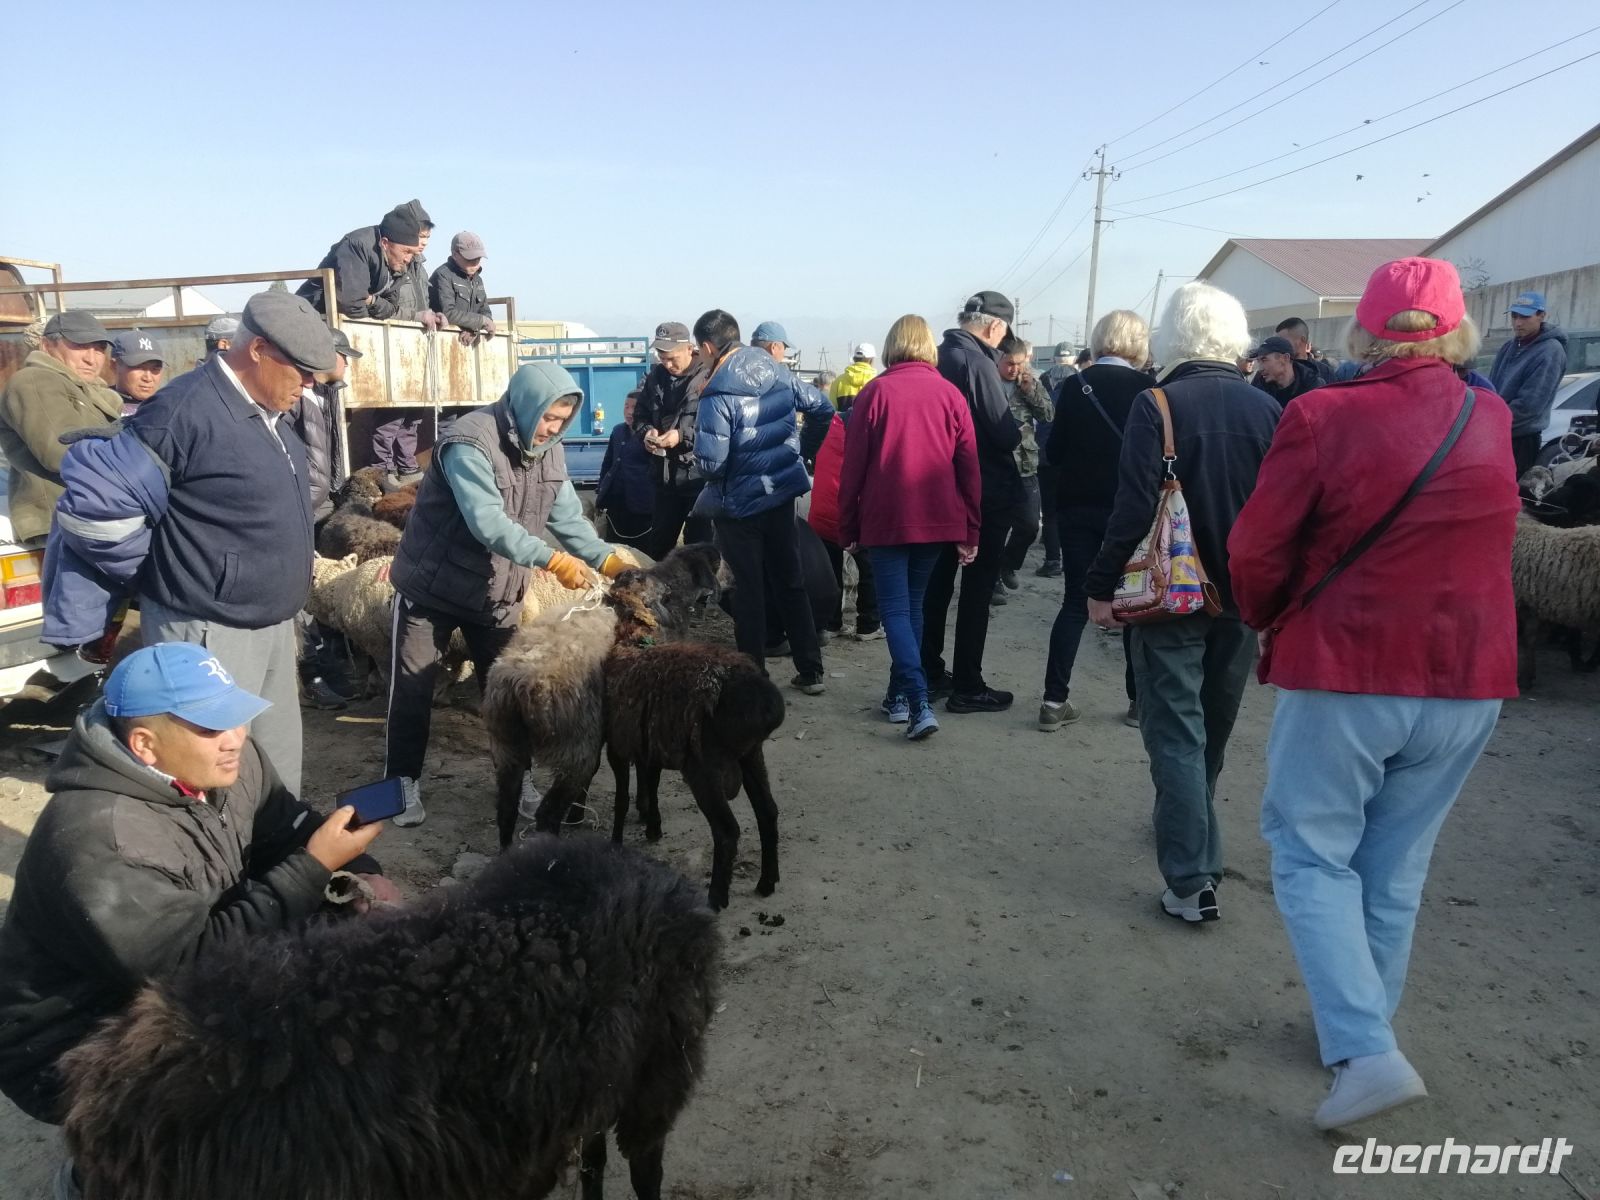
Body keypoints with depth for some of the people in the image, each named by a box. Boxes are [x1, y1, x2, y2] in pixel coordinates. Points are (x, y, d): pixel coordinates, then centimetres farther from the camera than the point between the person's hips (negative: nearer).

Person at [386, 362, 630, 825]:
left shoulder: (549, 450, -2)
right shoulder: (469, 442, -27)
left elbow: (568, 516, -5)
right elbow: (489, 523, -37)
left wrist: (609, 560, -20)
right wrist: (553, 560, -45)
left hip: (497, 592, 6)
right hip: (432, 584, -6)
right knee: (412, 687, 4)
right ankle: (403, 780, 19)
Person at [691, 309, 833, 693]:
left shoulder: (718, 395, -21)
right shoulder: (778, 372, -1)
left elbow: (710, 463, -24)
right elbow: (818, 403, 12)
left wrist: (698, 438, -2)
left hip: (740, 503, -6)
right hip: (782, 492, 6)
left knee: (749, 589, 6)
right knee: (790, 581, 15)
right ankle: (810, 671, 20)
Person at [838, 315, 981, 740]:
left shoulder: (874, 393, -5)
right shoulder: (950, 394, 2)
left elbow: (853, 466, -4)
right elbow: (969, 467, 3)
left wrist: (847, 526, 5)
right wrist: (971, 531, 9)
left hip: (886, 520, -3)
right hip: (937, 519, 3)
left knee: (895, 609, 0)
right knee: (913, 605, 17)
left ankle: (919, 702, -14)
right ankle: (899, 694, 23)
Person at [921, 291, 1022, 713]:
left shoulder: (938, 358, 8)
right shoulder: (977, 363, -18)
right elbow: (1006, 434, -20)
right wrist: (1016, 430, -1)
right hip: (986, 492, -8)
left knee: (938, 582, 14)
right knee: (977, 589, -1)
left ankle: (930, 674, 23)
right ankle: (967, 687, 4)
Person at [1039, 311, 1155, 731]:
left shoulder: (1074, 385, -3)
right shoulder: (1146, 389, -8)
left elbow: (1054, 449, -1)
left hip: (1078, 506, 2)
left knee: (1076, 602, 8)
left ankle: (1055, 701, 4)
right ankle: (1139, 700, 17)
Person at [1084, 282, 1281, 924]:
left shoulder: (1157, 406, -13)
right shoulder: (1267, 409, 1)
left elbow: (1134, 506, -19)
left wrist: (1102, 586, -12)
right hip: (1243, 596, 5)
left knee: (1177, 734, 0)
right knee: (1213, 728, 21)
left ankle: (1192, 881, -2)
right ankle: (1192, 835, 42)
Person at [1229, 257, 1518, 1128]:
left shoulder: (1324, 418, -13)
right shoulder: (1494, 422, 4)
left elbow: (1255, 552, -12)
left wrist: (1267, 622, 8)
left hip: (1342, 674, -5)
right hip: (1468, 683, 5)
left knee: (1313, 856, 9)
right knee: (1395, 867, 18)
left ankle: (1364, 1051, -3)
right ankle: (1365, 1023, 31)